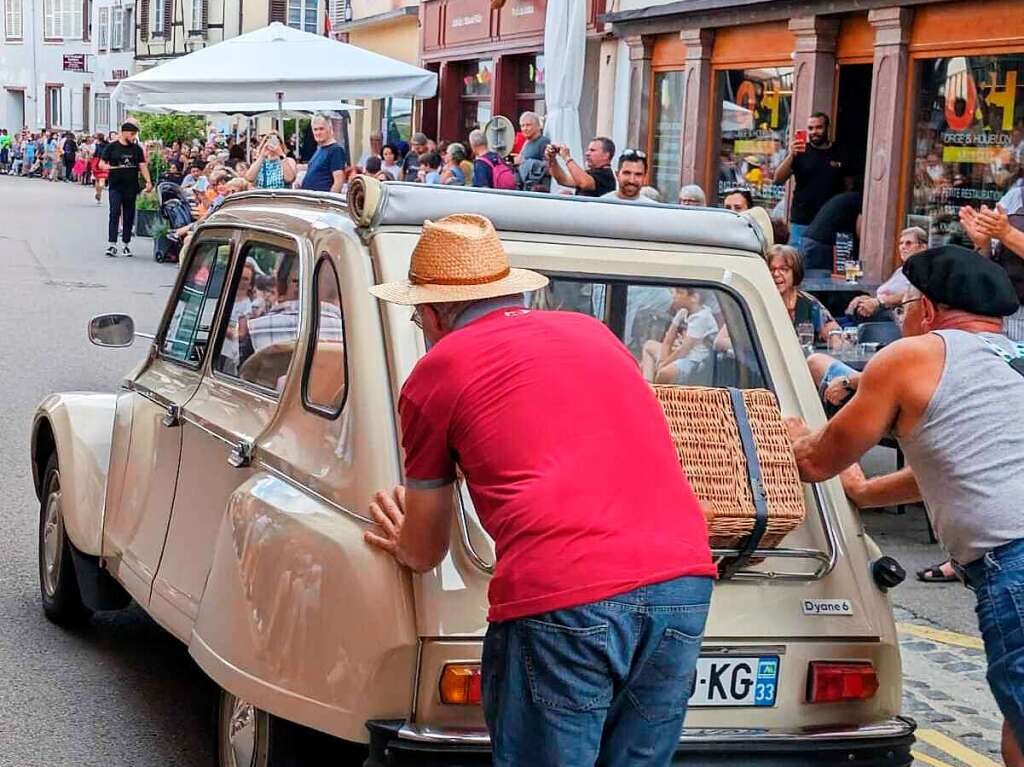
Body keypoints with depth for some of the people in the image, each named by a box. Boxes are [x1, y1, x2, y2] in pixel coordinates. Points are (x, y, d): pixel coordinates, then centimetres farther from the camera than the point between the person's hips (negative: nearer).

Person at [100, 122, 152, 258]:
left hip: (131, 187, 3)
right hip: (115, 187, -3)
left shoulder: (137, 149, 9)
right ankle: (112, 244, -14)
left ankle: (126, 244, 16)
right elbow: (101, 164, 2)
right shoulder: (112, 147, 1)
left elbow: (143, 165, 6)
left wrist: (148, 181, -8)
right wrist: (108, 167, -20)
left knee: (129, 216, 7)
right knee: (114, 214, -11)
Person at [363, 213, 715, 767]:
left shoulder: (436, 372, 11)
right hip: (684, 583, 5)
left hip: (563, 598, -5)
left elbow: (425, 552, 21)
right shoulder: (591, 331, 25)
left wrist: (403, 545, 44)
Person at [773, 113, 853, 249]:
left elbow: (849, 186, 12)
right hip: (801, 223, 0)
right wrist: (791, 155, -18)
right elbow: (778, 180, -4)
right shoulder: (800, 152, 4)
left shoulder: (840, 154, 6)